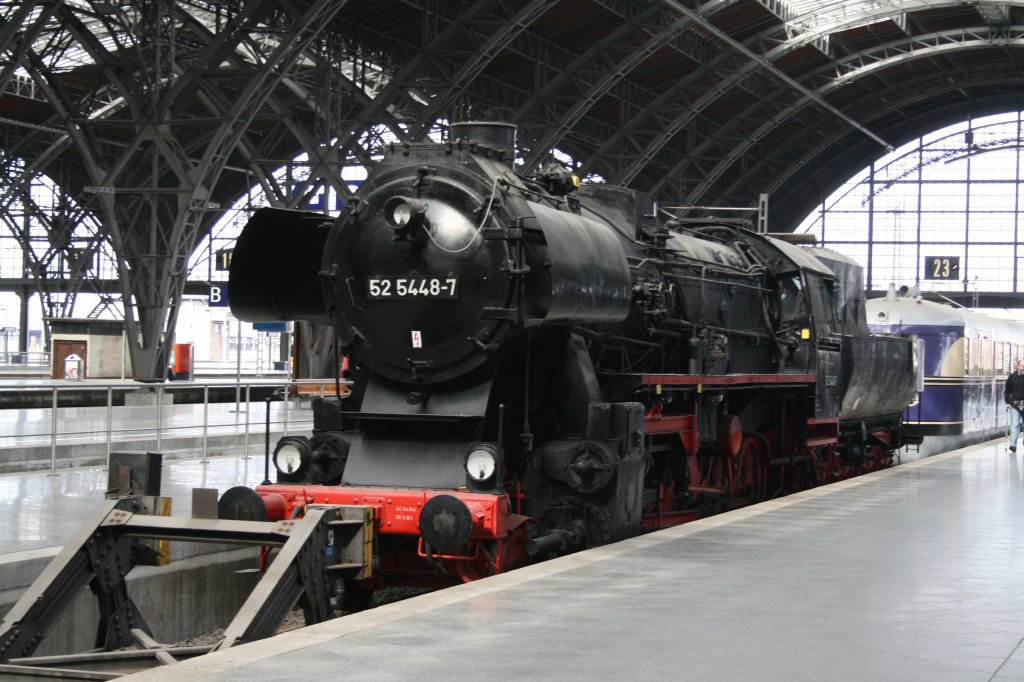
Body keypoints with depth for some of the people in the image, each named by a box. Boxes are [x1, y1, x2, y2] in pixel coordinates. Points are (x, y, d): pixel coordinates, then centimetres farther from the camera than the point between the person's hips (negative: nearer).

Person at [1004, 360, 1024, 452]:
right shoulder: (1012, 377, 2)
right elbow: (1007, 391, 8)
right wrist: (1007, 402, -1)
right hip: (1014, 404, -1)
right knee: (1015, 424, -7)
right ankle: (1013, 445, -11)